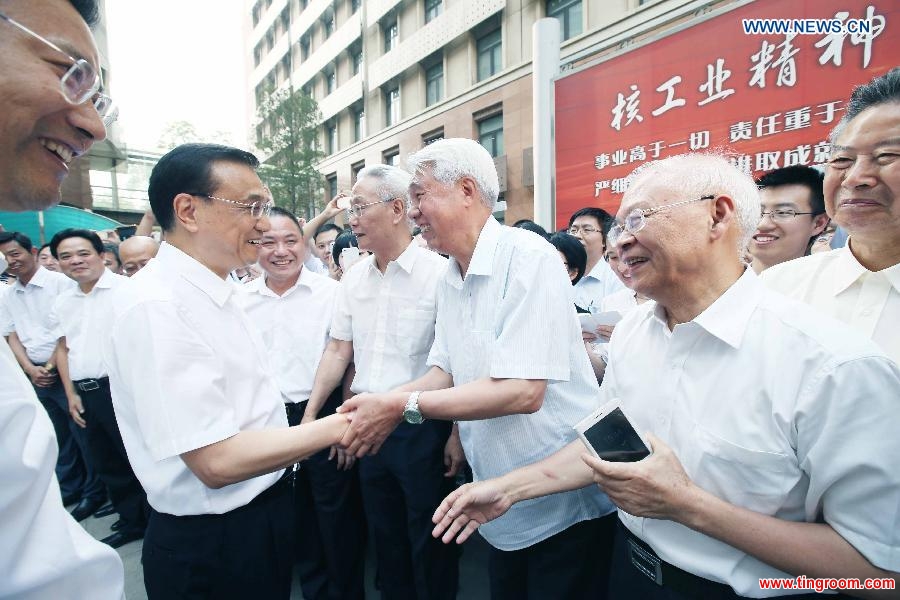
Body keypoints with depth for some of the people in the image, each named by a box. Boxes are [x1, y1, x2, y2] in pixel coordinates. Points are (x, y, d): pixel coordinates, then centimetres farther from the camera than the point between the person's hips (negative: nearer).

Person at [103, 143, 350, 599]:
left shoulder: (219, 292, 4)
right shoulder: (156, 304, -25)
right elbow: (217, 461, -27)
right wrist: (338, 425, -22)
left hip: (265, 513, 8)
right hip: (209, 543, -8)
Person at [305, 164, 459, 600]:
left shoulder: (439, 273, -15)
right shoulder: (353, 277, 4)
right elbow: (338, 351, 8)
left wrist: (457, 434, -13)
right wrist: (310, 415, 5)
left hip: (422, 426, -5)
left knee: (429, 542, 12)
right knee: (384, 535, 22)